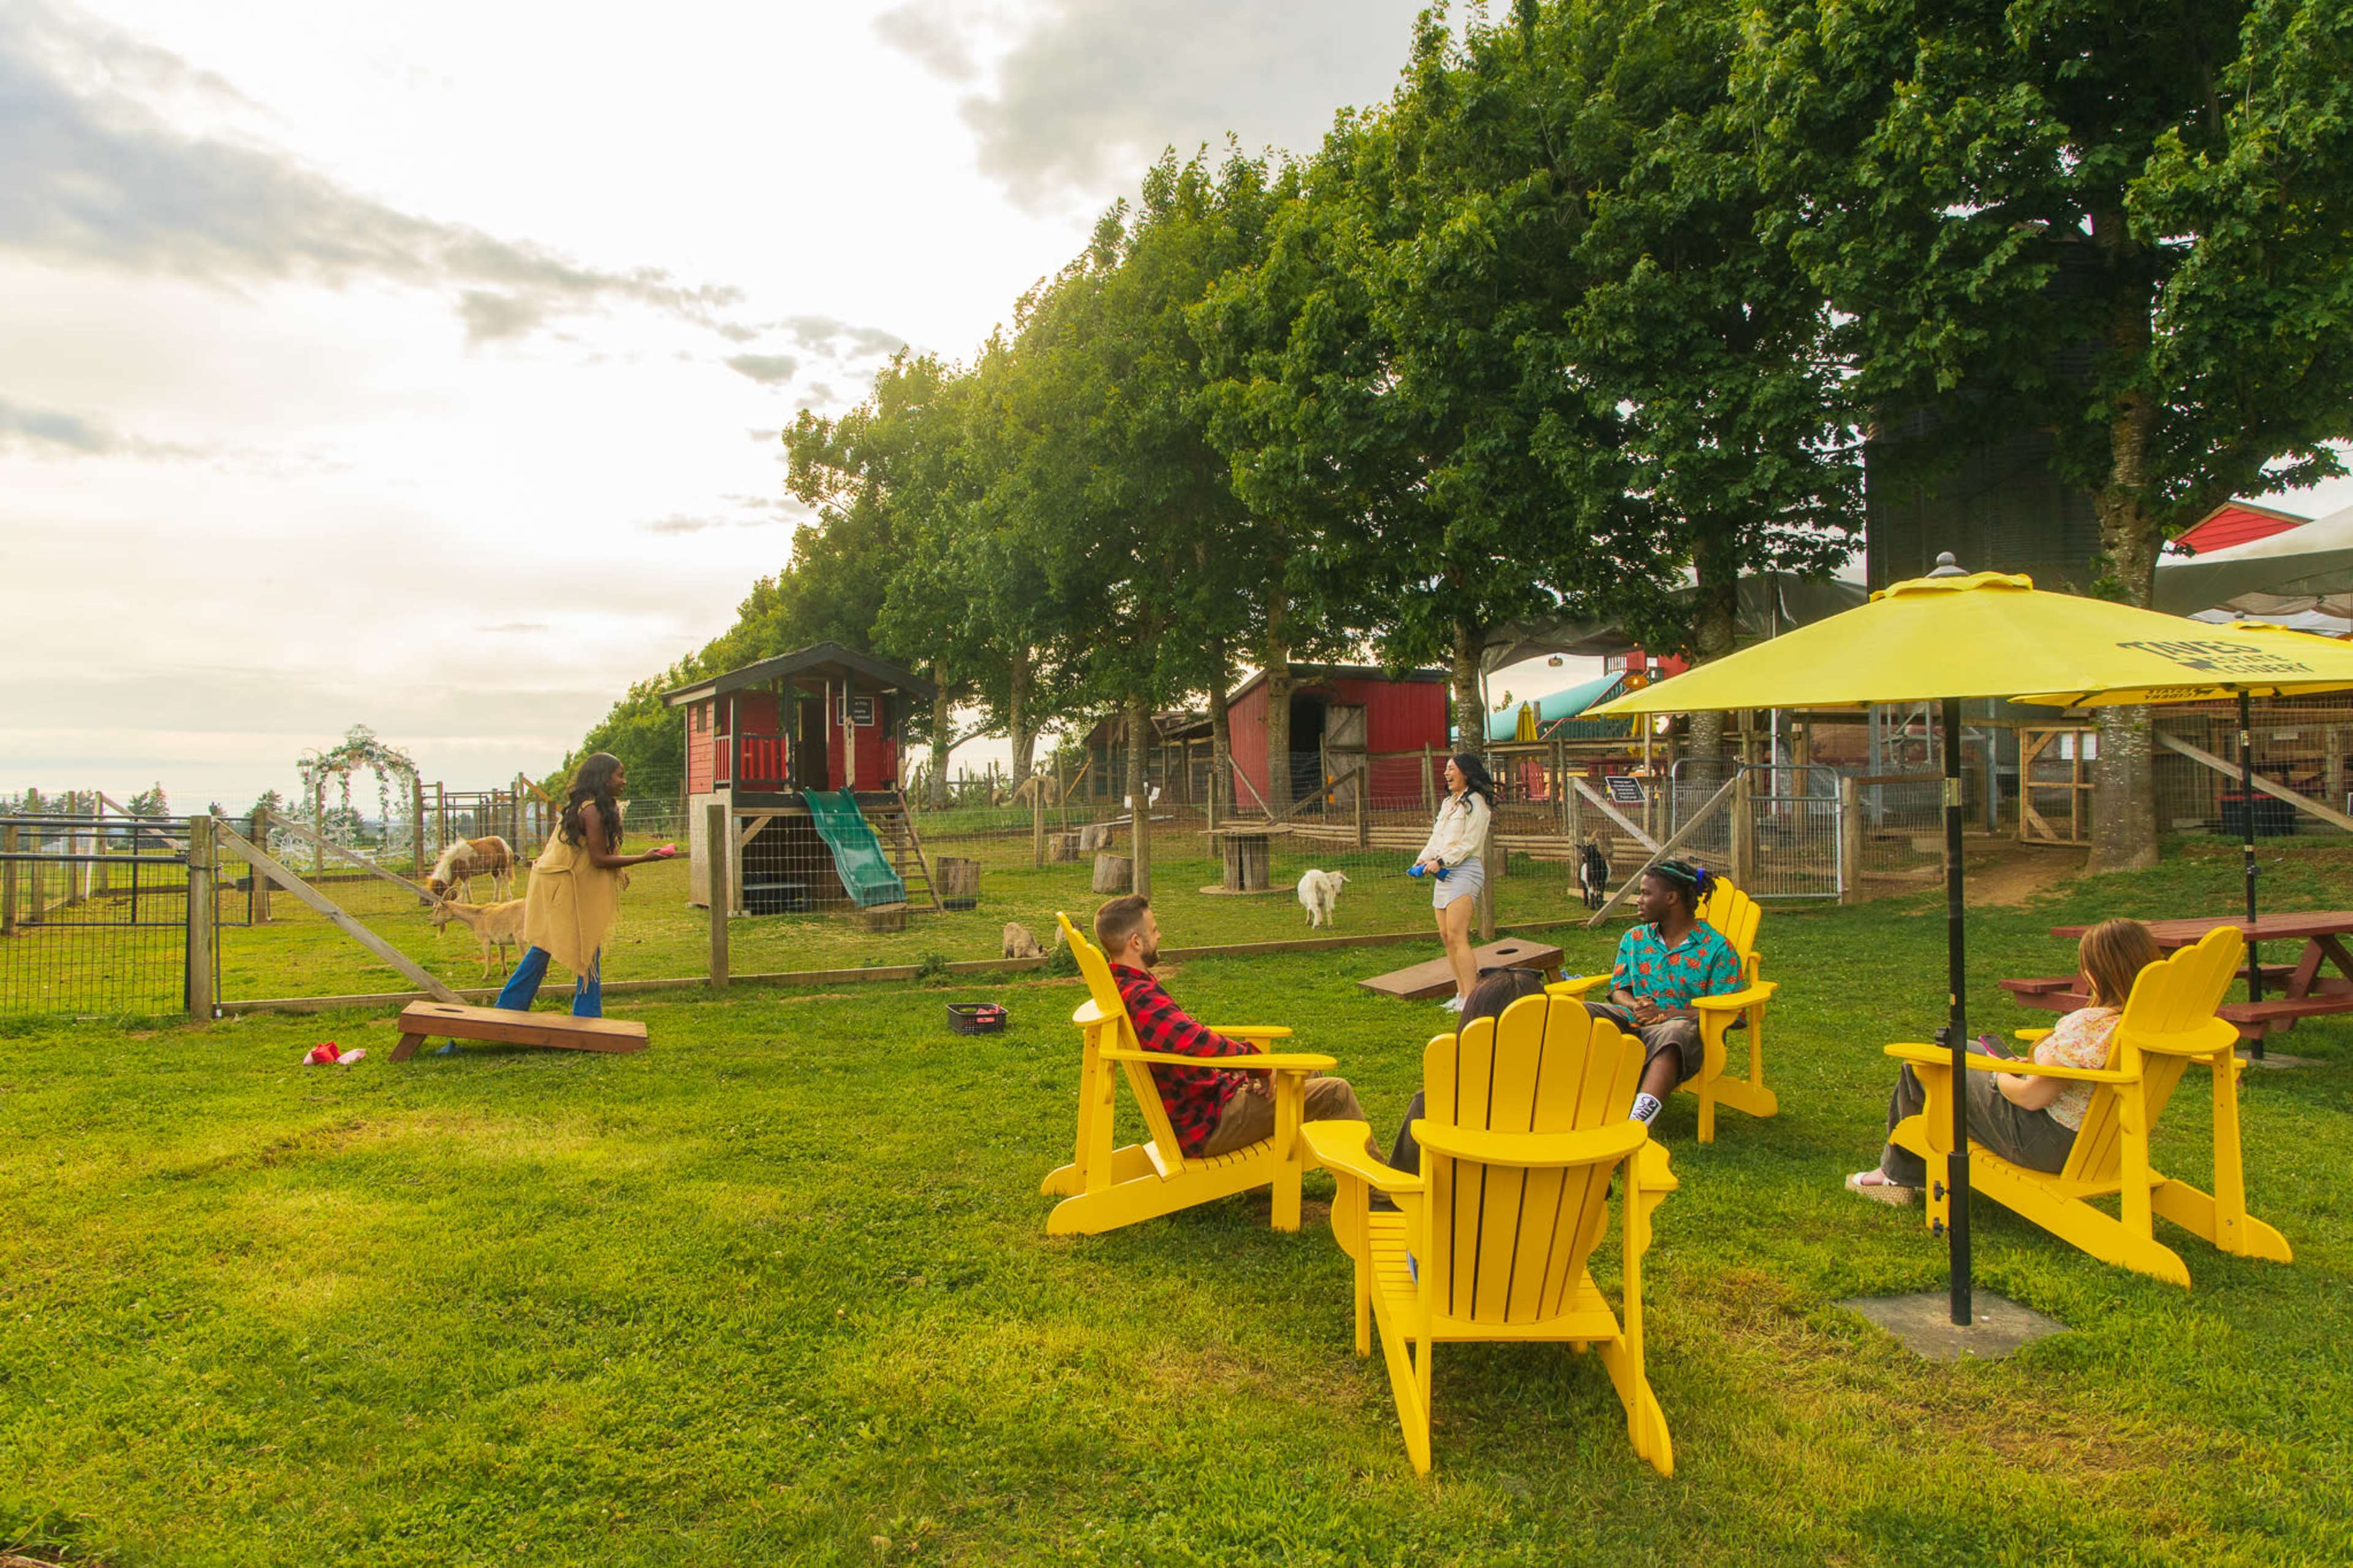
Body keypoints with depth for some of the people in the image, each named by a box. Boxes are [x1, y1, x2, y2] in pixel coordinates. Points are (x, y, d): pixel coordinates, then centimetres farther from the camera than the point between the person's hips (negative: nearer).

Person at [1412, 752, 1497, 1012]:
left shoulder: (1475, 802, -7)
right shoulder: (1449, 802, 21)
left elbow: (1469, 843, -14)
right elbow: (1436, 837, 20)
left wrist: (1441, 861, -18)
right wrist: (1424, 858, 4)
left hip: (1464, 870, -9)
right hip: (1443, 873, 9)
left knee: (1457, 937, -15)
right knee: (1446, 936, 7)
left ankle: (1471, 998, -15)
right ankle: (1461, 993, 13)